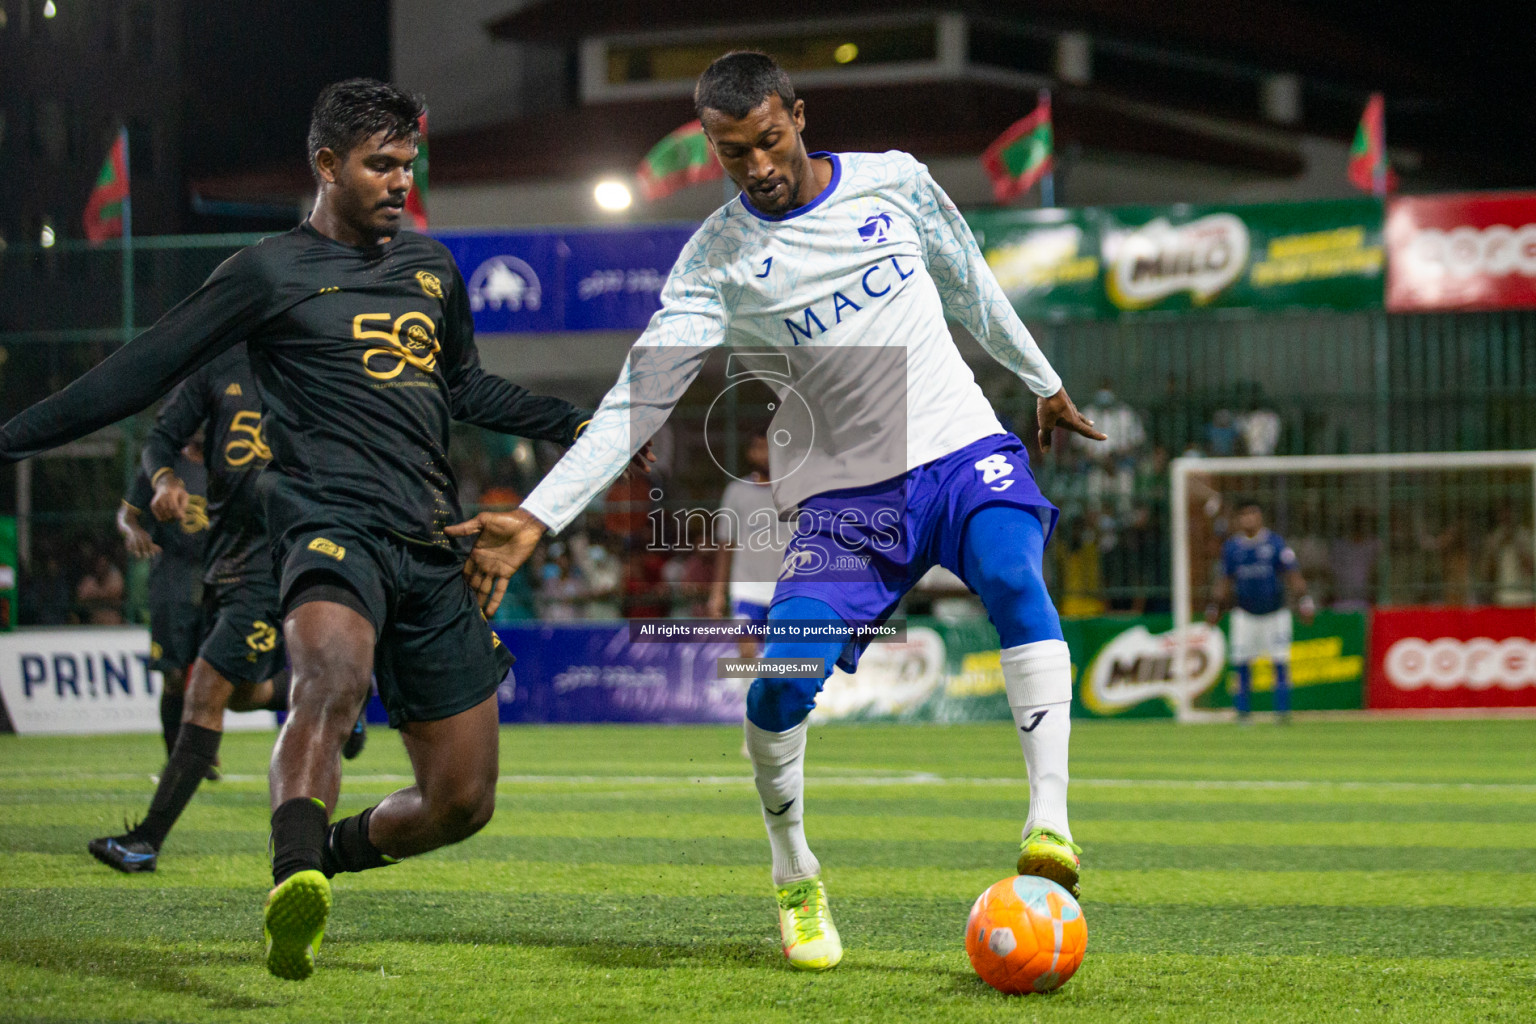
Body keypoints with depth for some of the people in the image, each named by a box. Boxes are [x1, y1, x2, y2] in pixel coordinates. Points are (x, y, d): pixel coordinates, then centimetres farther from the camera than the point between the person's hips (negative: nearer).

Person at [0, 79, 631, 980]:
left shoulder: (431, 267, 21)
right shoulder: (271, 273, 4)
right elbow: (143, 373, 4)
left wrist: (581, 424, 33)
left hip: (431, 550, 6)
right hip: (333, 526, -6)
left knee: (462, 801, 4)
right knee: (333, 675, -40)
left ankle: (323, 864, 29)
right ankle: (296, 882, -57)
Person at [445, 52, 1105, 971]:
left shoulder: (894, 181, 3)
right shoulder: (717, 260, -2)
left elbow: (969, 283, 21)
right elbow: (640, 395, -8)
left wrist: (1044, 381, 32)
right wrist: (537, 518, -18)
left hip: (967, 452, 0)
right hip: (848, 492, 0)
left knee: (1013, 575, -32)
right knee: (781, 677, -19)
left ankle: (1050, 823, -34)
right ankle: (796, 881, 5)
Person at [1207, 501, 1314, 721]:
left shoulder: (1276, 543, -6)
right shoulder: (1231, 546, 4)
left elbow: (1292, 576, -6)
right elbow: (1225, 580, 13)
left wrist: (1304, 601, -17)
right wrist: (1216, 607, 6)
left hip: (1275, 612, -2)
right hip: (1245, 614, 2)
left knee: (1280, 660, -7)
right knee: (1242, 661, -2)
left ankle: (1282, 711, 0)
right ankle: (1242, 712, 9)